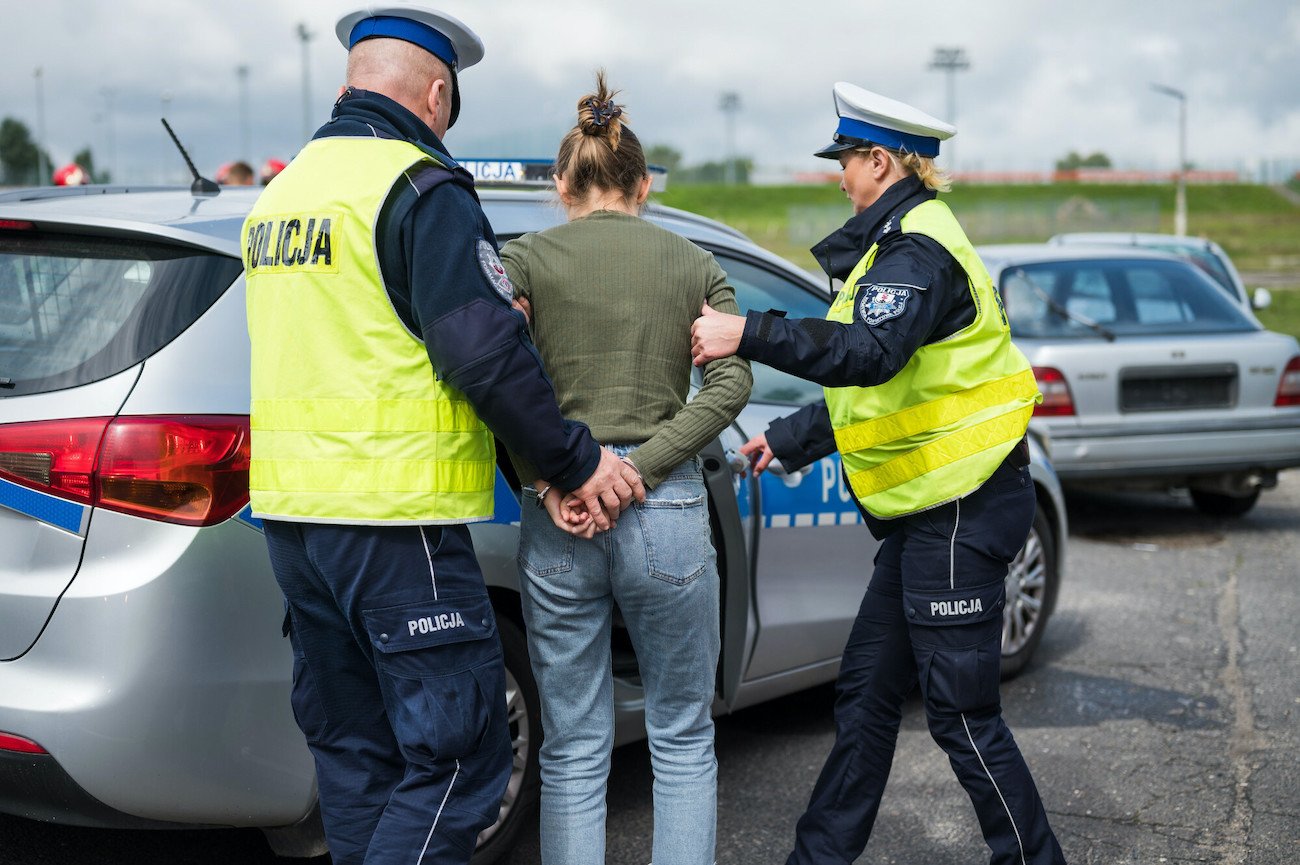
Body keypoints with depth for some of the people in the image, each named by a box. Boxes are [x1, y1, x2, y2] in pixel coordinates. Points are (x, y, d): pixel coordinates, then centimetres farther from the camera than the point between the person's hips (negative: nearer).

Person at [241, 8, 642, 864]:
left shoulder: (283, 192, 16)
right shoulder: (422, 190, -10)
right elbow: (484, 353, -19)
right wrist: (577, 462, -7)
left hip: (292, 507, 9)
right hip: (392, 517, -9)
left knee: (356, 753, 17)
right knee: (458, 757, -2)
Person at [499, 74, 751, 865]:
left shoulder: (526, 258, 2)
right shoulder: (695, 264, 8)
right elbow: (730, 385, -6)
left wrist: (549, 481, -12)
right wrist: (635, 470, -11)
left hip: (558, 522, 0)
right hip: (667, 512, 1)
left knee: (574, 751, 10)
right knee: (683, 739, 15)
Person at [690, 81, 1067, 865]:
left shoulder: (918, 249, -15)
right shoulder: (903, 243, 18)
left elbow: (870, 353, -35)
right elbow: (878, 387, 25)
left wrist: (748, 334, -38)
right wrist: (787, 439, 29)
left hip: (962, 511, -10)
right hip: (931, 507, 10)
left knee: (962, 712, -3)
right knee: (867, 692, 14)